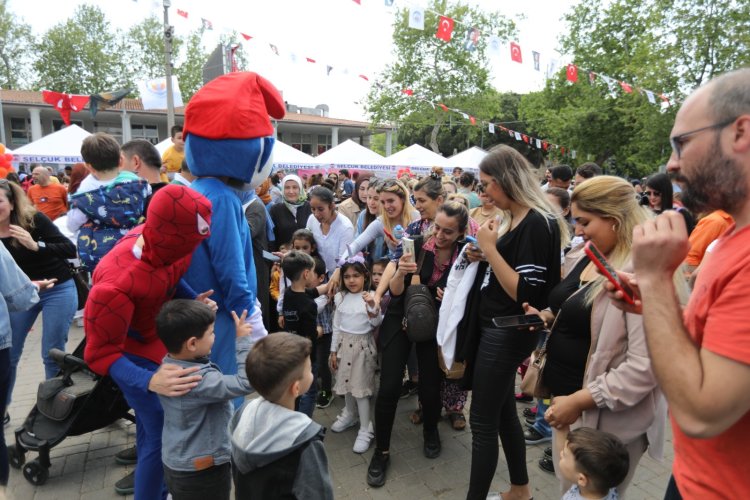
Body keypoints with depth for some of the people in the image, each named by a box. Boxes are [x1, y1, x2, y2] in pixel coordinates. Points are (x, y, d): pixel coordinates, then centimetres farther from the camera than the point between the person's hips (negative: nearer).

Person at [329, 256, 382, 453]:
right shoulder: (340, 297, 1)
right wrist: (333, 351, 9)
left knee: (361, 386, -2)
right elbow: (337, 326, 7)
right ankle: (349, 415, 42)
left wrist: (372, 306, -36)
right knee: (347, 382, 18)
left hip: (362, 345, -5)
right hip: (344, 344, 5)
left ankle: (365, 429, 9)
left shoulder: (370, 296, -12)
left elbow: (376, 323, -18)